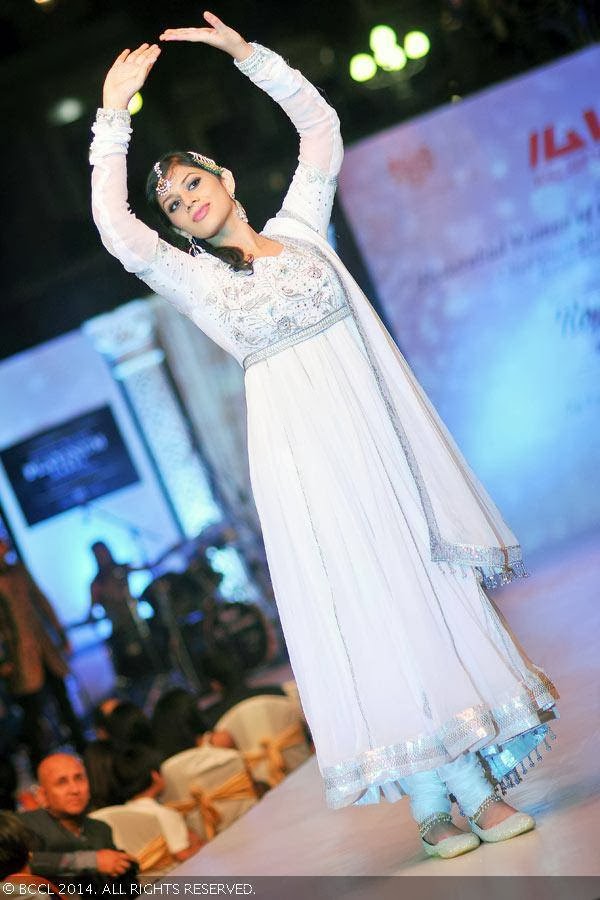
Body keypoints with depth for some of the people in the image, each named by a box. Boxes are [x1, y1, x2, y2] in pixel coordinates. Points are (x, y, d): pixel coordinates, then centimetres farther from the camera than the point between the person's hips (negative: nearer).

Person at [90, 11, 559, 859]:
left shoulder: (299, 228, 14)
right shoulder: (198, 280, 7)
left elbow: (321, 127, 15)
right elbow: (118, 231, -7)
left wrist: (247, 54, 10)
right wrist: (113, 117, -8)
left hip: (379, 428, 3)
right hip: (305, 452, -2)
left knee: (433, 581, 2)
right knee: (366, 606, -4)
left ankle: (479, 787, 9)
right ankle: (435, 801, 2)